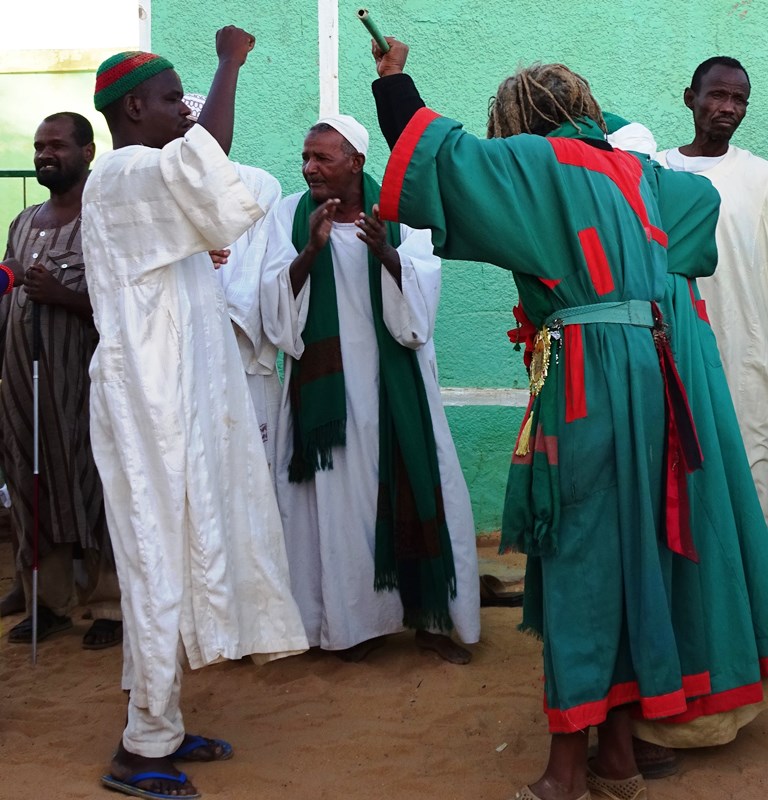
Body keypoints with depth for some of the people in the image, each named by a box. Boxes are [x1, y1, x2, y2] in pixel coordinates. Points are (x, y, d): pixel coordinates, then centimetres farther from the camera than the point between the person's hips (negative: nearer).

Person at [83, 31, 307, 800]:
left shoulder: (142, 184, 19)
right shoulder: (124, 176, -13)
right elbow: (201, 161, -34)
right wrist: (230, 61, -21)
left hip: (172, 400, 10)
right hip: (152, 405, -10)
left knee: (175, 561, 13)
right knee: (161, 564, -3)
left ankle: (160, 727, 25)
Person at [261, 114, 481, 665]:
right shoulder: (291, 216, 4)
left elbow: (421, 300, -9)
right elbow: (278, 306, -6)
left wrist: (386, 253, -26)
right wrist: (311, 251, -21)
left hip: (394, 382, 0)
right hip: (325, 383, 1)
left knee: (410, 488, 1)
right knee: (339, 496, 2)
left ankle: (431, 616, 15)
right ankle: (355, 619, 17)